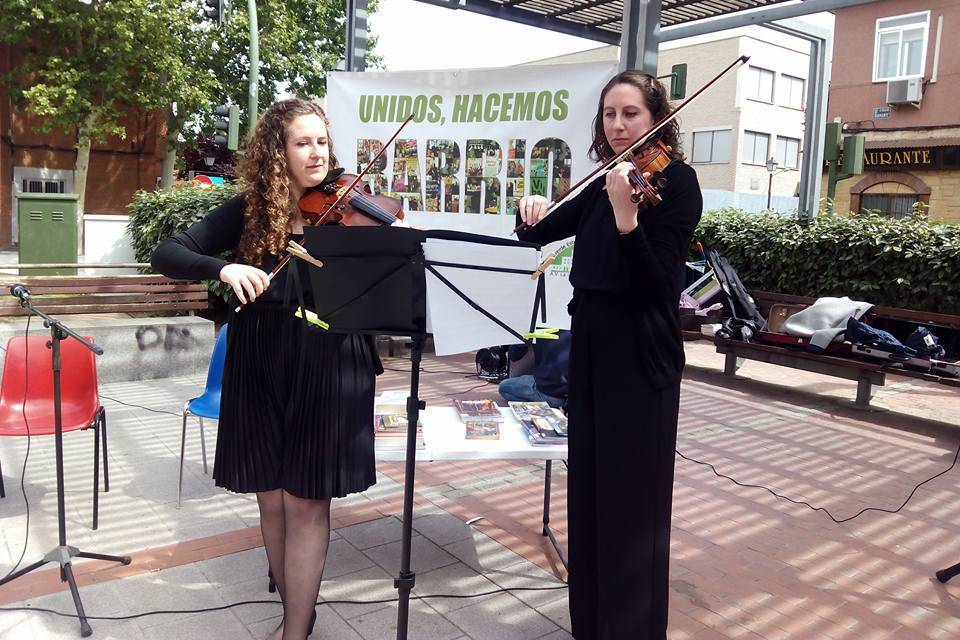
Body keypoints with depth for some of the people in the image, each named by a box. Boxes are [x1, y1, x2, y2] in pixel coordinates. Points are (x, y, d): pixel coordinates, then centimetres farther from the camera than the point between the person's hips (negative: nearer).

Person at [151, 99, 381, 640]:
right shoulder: (248, 211, 2)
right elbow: (167, 255, -3)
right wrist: (223, 267, -22)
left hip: (328, 372, -2)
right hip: (259, 371, 3)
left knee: (305, 501, 3)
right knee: (271, 498, 12)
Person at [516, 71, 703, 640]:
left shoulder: (676, 181, -10)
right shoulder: (602, 183, 11)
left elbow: (656, 282, -20)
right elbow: (540, 232, 13)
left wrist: (626, 215, -34)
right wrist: (532, 209, -9)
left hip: (641, 357, -7)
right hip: (591, 348, 7)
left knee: (632, 496, 1)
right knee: (590, 487, 16)